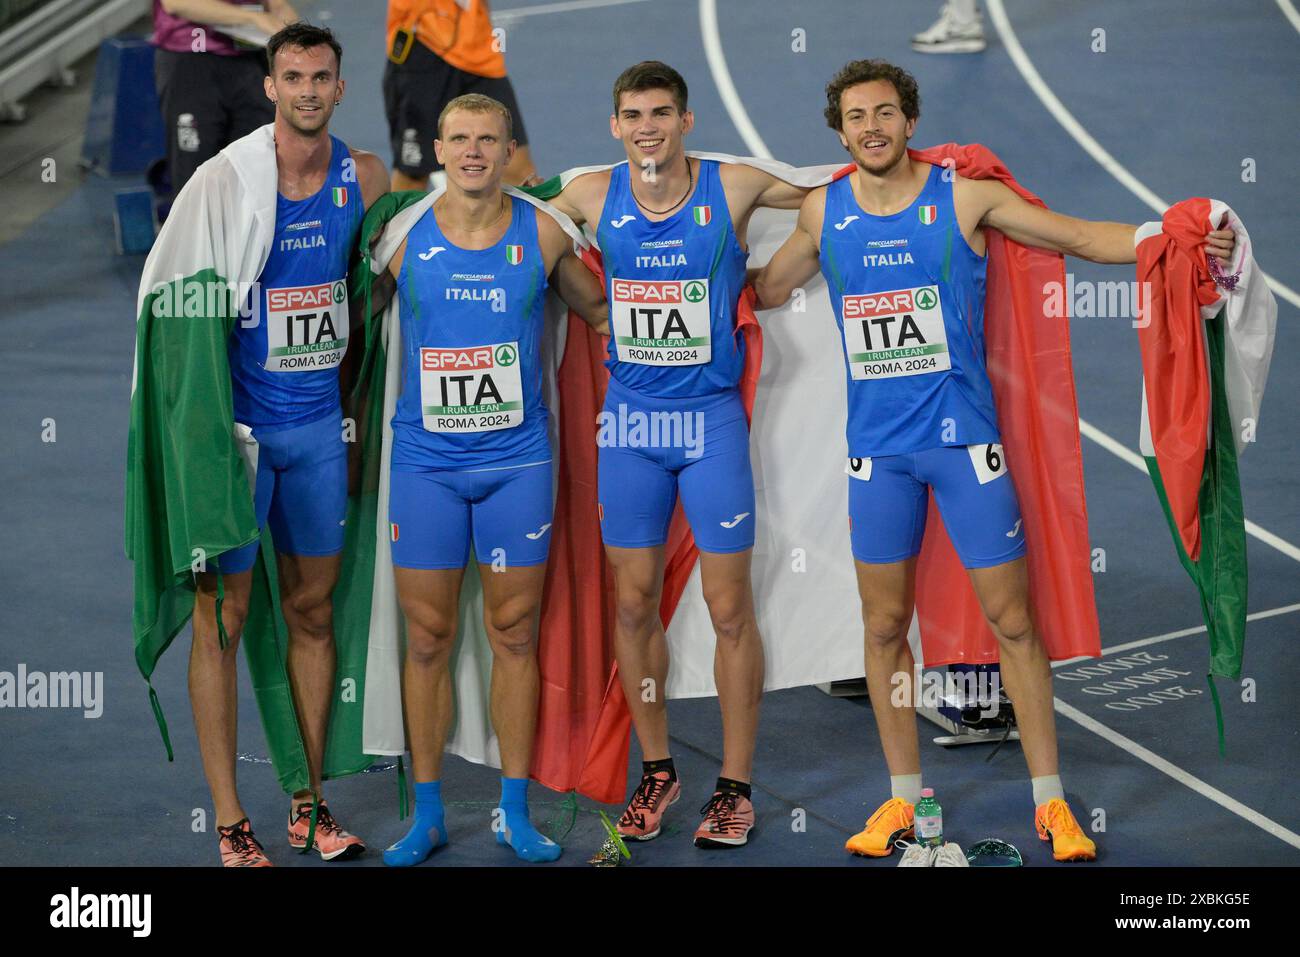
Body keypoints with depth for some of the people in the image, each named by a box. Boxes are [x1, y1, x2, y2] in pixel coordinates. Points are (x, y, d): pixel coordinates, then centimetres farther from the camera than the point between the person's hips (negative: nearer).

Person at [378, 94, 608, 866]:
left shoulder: (542, 235, 0)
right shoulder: (404, 236, -1)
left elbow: (601, 308, 16)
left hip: (518, 461, 0)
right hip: (426, 461, 0)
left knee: (515, 634, 6)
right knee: (429, 638, 4)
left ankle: (517, 812, 16)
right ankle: (427, 815, 15)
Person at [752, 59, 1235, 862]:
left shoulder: (965, 198, -4)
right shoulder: (824, 212, 4)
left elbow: (1085, 238, -4)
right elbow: (766, 290, 21)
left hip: (965, 439, -3)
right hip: (877, 448, 3)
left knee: (1012, 619, 0)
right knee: (884, 626, 8)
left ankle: (1050, 801, 10)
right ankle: (904, 797, 22)